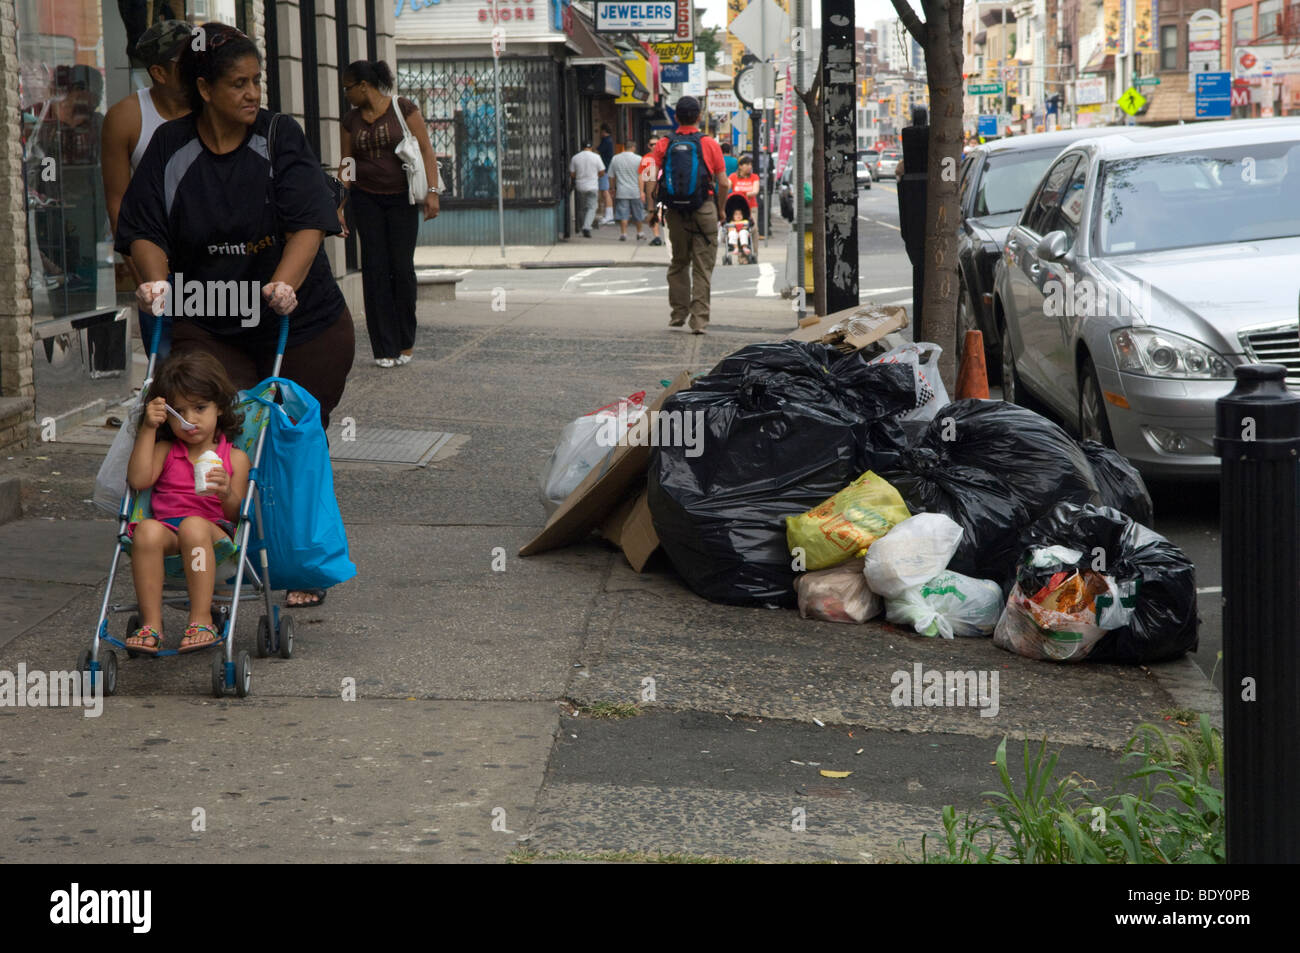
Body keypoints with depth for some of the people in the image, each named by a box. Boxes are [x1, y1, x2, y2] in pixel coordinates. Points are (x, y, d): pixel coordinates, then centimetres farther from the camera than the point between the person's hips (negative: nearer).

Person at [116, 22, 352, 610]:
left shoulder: (280, 137, -5)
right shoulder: (171, 147, 0)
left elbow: (309, 222, -16)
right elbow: (144, 230, -1)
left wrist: (286, 283, -33)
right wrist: (155, 279, -22)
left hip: (302, 325, 0)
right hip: (210, 329, 1)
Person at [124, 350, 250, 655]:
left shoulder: (234, 458, 13)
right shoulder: (166, 451, 20)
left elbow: (239, 515, 5)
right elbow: (138, 480, 1)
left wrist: (227, 494, -18)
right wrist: (148, 429, 1)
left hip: (216, 530, -2)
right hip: (167, 529, 2)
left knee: (194, 526, -38)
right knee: (147, 530, -34)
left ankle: (201, 619, -36)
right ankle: (151, 624, -34)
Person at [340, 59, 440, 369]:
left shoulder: (403, 108, -4)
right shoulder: (351, 120, 7)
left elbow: (426, 150, -6)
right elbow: (346, 164, 11)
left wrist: (432, 191, -15)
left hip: (402, 198, -3)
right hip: (367, 200, 3)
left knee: (402, 267, -4)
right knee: (374, 268, -2)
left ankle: (406, 344, 12)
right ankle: (384, 348, 1)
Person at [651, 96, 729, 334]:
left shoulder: (663, 145, 1)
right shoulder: (710, 144, -2)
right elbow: (723, 183, -2)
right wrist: (721, 209, 11)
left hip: (675, 212, 2)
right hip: (704, 210, -2)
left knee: (679, 263, 19)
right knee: (702, 267, 1)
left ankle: (679, 313, 20)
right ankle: (699, 319, -4)